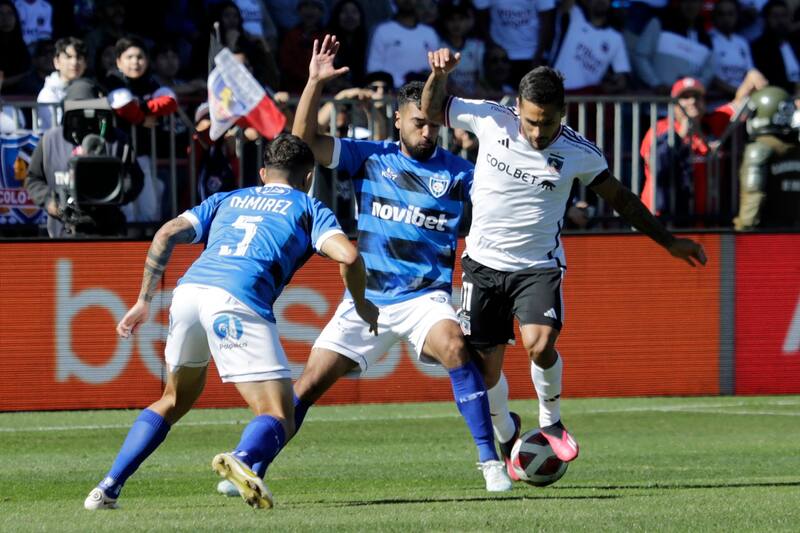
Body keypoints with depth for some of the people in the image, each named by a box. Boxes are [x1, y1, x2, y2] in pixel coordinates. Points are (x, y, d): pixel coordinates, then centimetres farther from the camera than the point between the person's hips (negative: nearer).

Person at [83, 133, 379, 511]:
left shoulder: (227, 200, 32)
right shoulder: (309, 209, 22)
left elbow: (166, 234, 19)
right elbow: (348, 256, 4)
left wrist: (144, 301, 23)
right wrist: (361, 305, 22)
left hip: (189, 289, 5)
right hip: (237, 301, -5)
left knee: (175, 400, 29)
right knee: (279, 421, -5)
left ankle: (108, 488, 20)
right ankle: (241, 459, -39)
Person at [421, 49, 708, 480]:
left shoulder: (579, 153, -10)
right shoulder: (490, 120, -9)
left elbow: (620, 198, 7)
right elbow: (431, 111, 8)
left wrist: (668, 241, 12)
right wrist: (439, 74, -12)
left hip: (539, 267, -1)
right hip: (484, 263, 1)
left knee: (540, 345, -26)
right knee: (485, 369, 1)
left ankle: (550, 422, 3)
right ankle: (507, 437, 32)